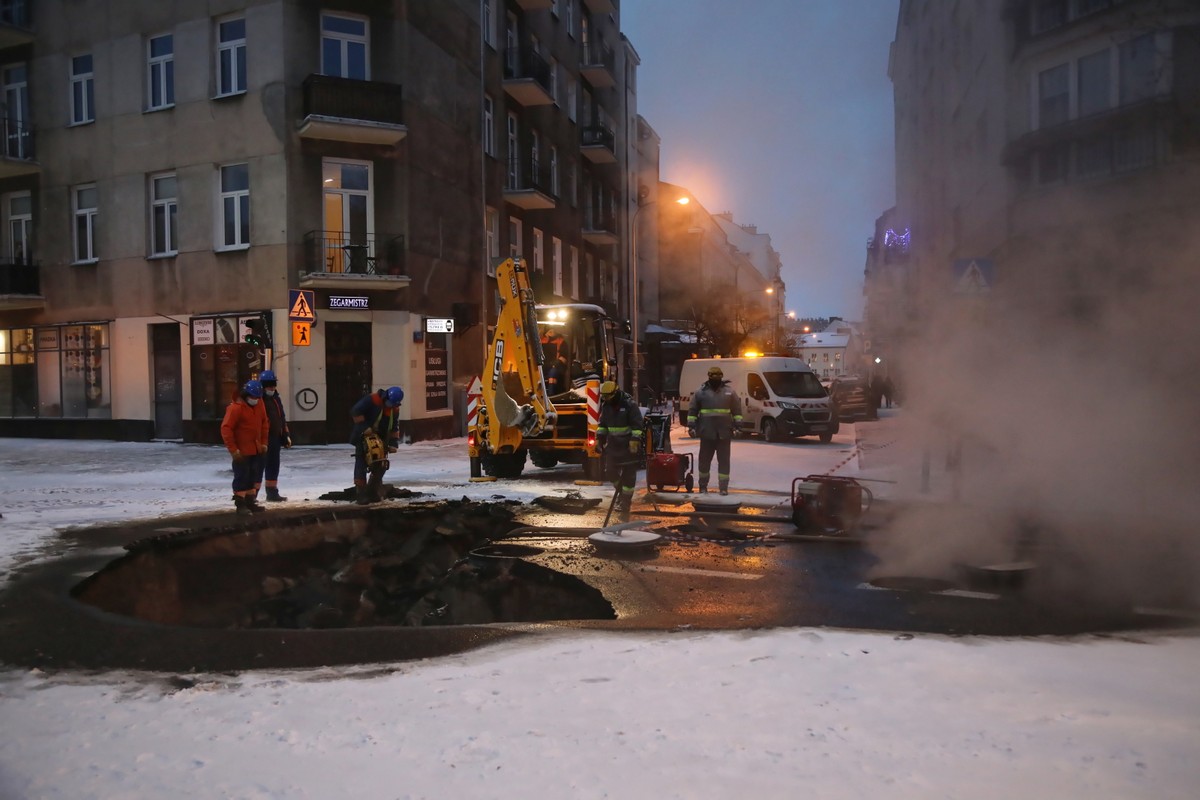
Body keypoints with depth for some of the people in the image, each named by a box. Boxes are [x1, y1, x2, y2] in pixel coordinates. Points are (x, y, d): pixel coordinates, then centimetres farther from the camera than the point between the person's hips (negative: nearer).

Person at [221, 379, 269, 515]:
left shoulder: (259, 405, 4)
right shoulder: (236, 407, -18)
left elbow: (264, 423, 14)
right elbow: (226, 429, -19)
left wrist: (264, 443, 8)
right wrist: (233, 449, -19)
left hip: (256, 449, 8)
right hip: (242, 451, -7)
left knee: (253, 477, 15)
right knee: (242, 477, -2)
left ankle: (251, 502, 26)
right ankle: (240, 504, 5)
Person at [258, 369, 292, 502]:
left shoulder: (276, 399, 17)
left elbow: (282, 418, 23)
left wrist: (286, 436, 20)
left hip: (275, 439, 8)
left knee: (273, 466, 15)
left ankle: (272, 493, 25)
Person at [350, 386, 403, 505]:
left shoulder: (395, 409, 2)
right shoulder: (371, 400, -19)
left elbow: (395, 427, 8)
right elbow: (355, 411, -22)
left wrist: (393, 442, -2)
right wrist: (363, 426, -26)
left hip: (381, 440, 6)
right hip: (364, 437, -6)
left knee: (381, 465, 6)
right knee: (361, 464, -8)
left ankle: (373, 492, 18)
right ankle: (360, 494, -7)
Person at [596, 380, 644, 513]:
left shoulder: (629, 404, -15)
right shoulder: (606, 405, 5)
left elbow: (637, 425, -16)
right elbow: (602, 424, 16)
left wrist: (635, 440, -23)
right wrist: (599, 438, 9)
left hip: (629, 445, -6)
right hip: (613, 444, 6)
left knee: (628, 474, -2)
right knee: (610, 472, 6)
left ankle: (626, 500, 6)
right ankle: (621, 491, 30)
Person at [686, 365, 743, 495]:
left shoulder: (730, 392, 7)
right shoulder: (701, 392, 4)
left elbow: (737, 410, 8)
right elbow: (692, 410, 6)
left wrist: (737, 426, -1)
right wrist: (691, 426, -1)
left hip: (724, 434, 0)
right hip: (706, 433, 0)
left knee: (724, 460, 2)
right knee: (705, 460, 9)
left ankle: (723, 487, 6)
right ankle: (703, 485, 21)